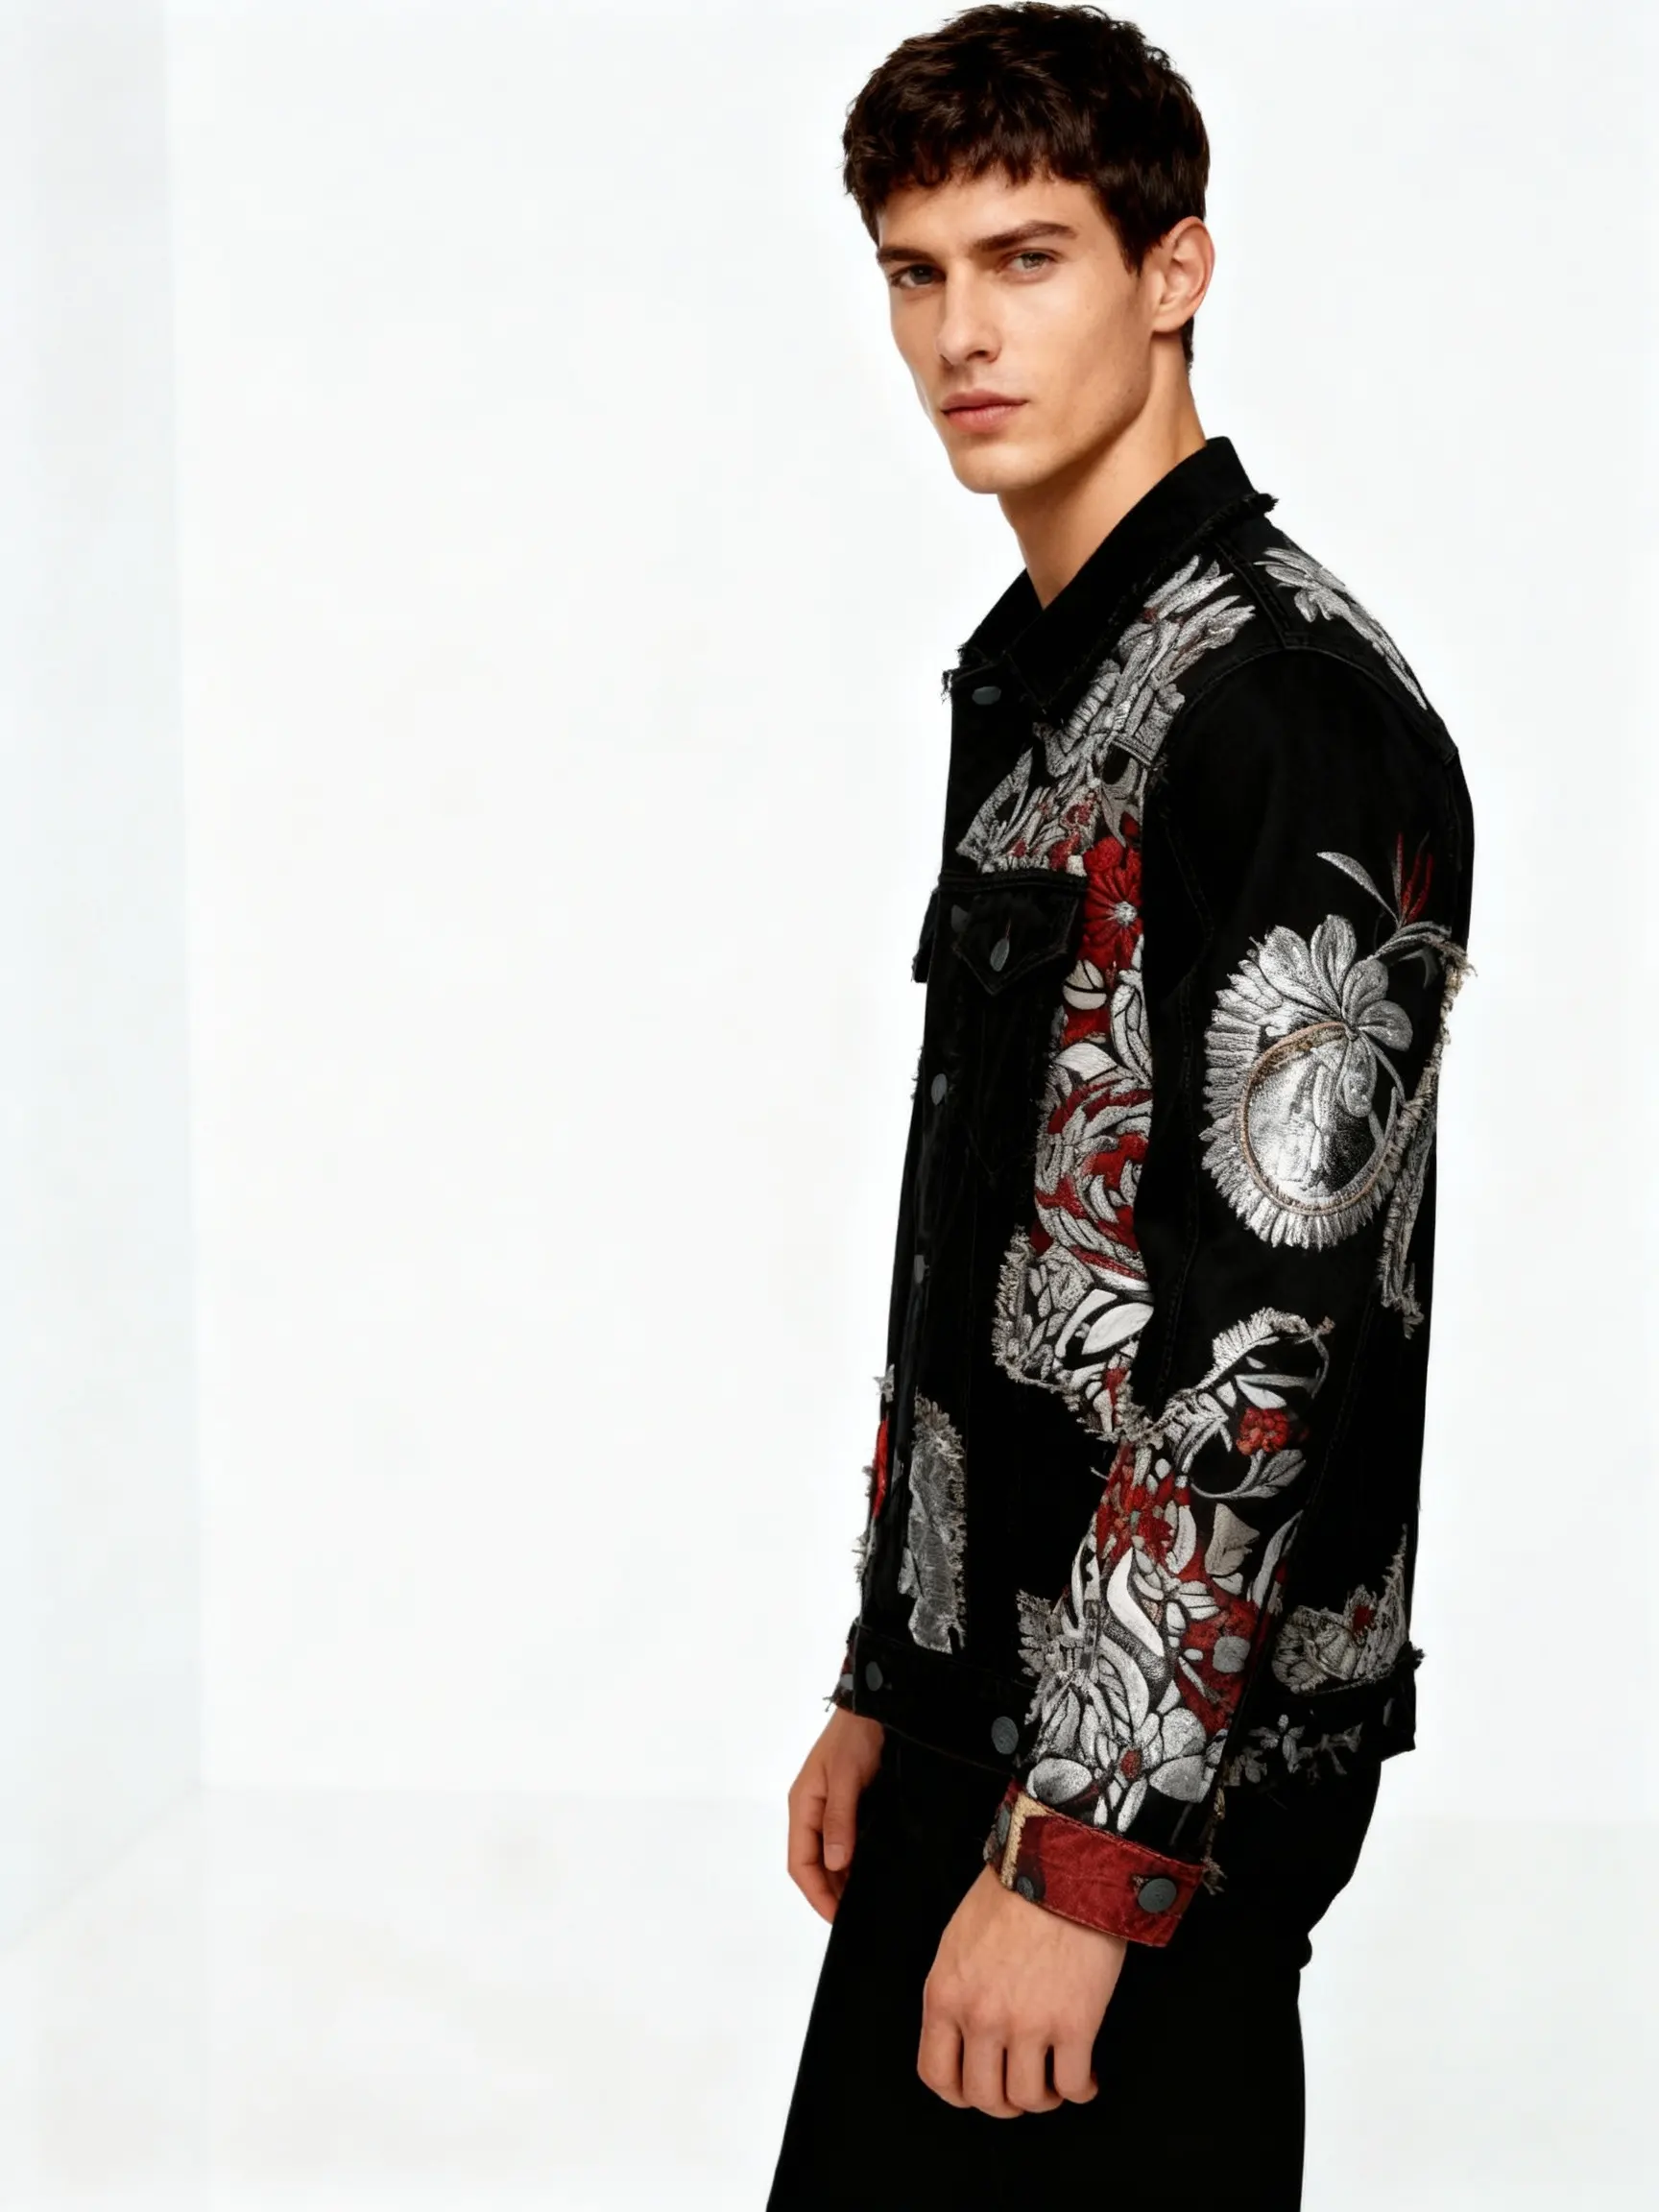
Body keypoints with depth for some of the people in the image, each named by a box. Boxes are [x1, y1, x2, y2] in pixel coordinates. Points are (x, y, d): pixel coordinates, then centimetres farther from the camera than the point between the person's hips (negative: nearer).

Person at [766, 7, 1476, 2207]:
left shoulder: (1292, 704, -17)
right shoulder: (1032, 686, 13)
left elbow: (1264, 1318, -22)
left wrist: (1087, 1843, -22)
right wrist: (887, 1687, 18)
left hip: (1164, 1770, -9)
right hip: (984, 1711, 9)